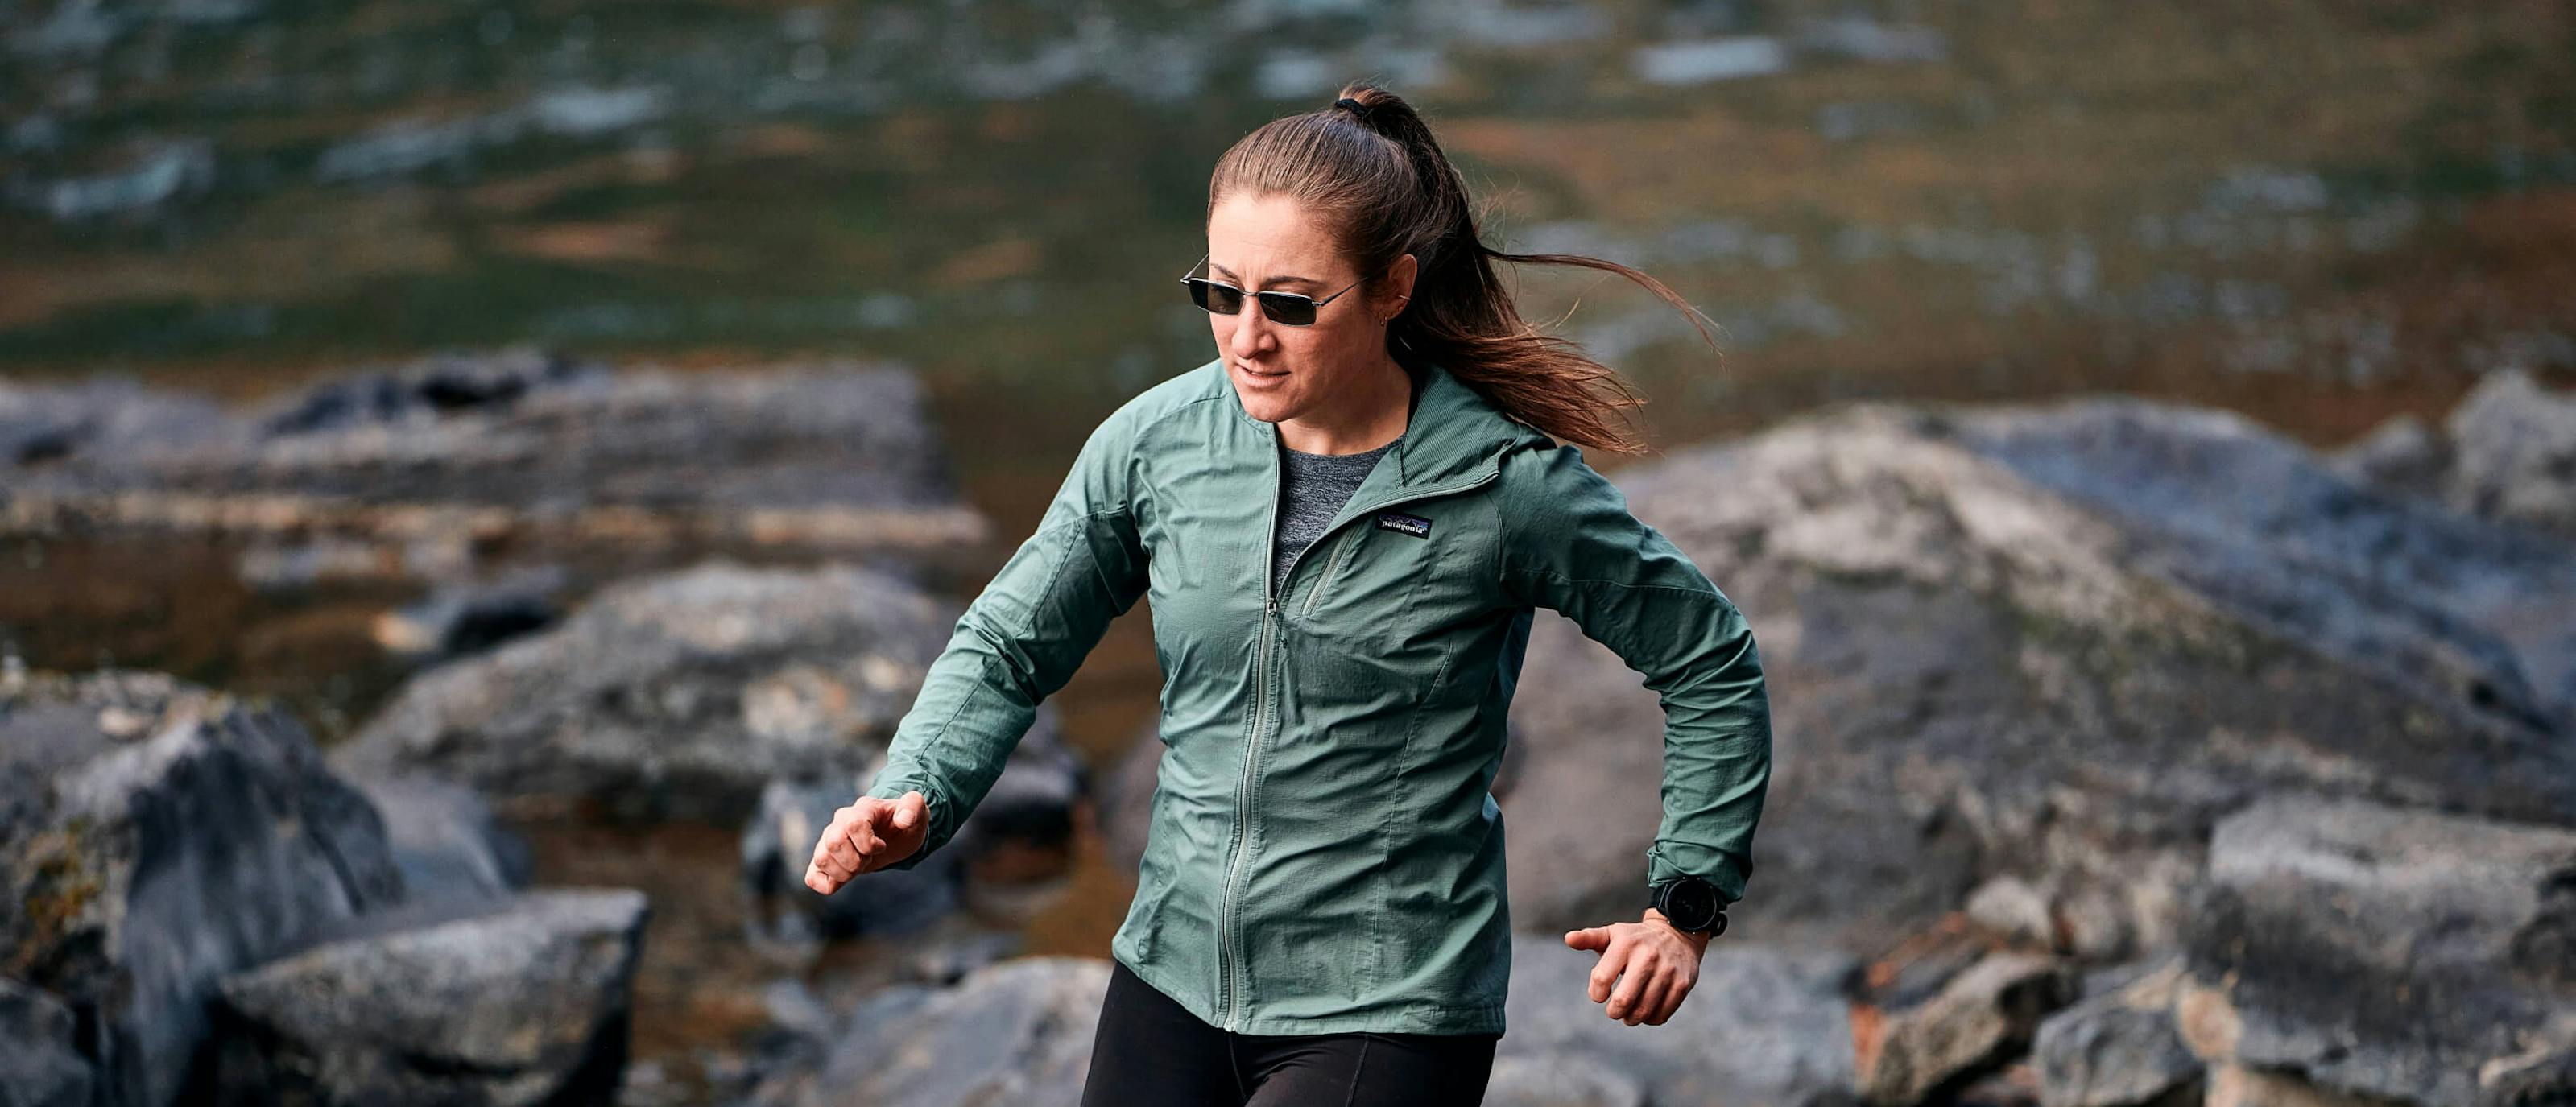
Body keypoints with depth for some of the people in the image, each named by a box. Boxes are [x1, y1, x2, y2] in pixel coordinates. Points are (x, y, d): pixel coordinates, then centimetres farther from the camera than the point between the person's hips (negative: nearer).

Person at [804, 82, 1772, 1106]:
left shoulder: (1507, 485, -13)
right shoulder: (1158, 441, -4)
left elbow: (1712, 666, 0)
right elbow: (1010, 647, 7)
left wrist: (1687, 906, 1)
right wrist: (914, 798, -10)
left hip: (1388, 1015, -5)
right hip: (1172, 980, 5)